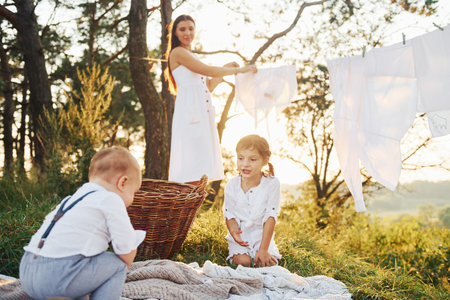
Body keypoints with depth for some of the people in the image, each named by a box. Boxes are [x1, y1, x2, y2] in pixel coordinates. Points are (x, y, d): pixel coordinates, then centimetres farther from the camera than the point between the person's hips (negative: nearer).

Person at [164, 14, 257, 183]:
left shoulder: (190, 56, 25)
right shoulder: (178, 52, -3)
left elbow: (209, 86, 24)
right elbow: (207, 70, -11)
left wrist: (225, 69, 17)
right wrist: (238, 70, -7)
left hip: (202, 112, 9)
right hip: (190, 110, -9)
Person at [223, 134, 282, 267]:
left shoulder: (272, 184, -13)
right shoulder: (232, 185, -7)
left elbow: (270, 217, -13)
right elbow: (229, 215, -3)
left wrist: (263, 249, -17)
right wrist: (234, 231, -28)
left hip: (262, 236, 0)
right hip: (240, 238, 0)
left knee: (267, 263, -21)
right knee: (243, 261, -24)